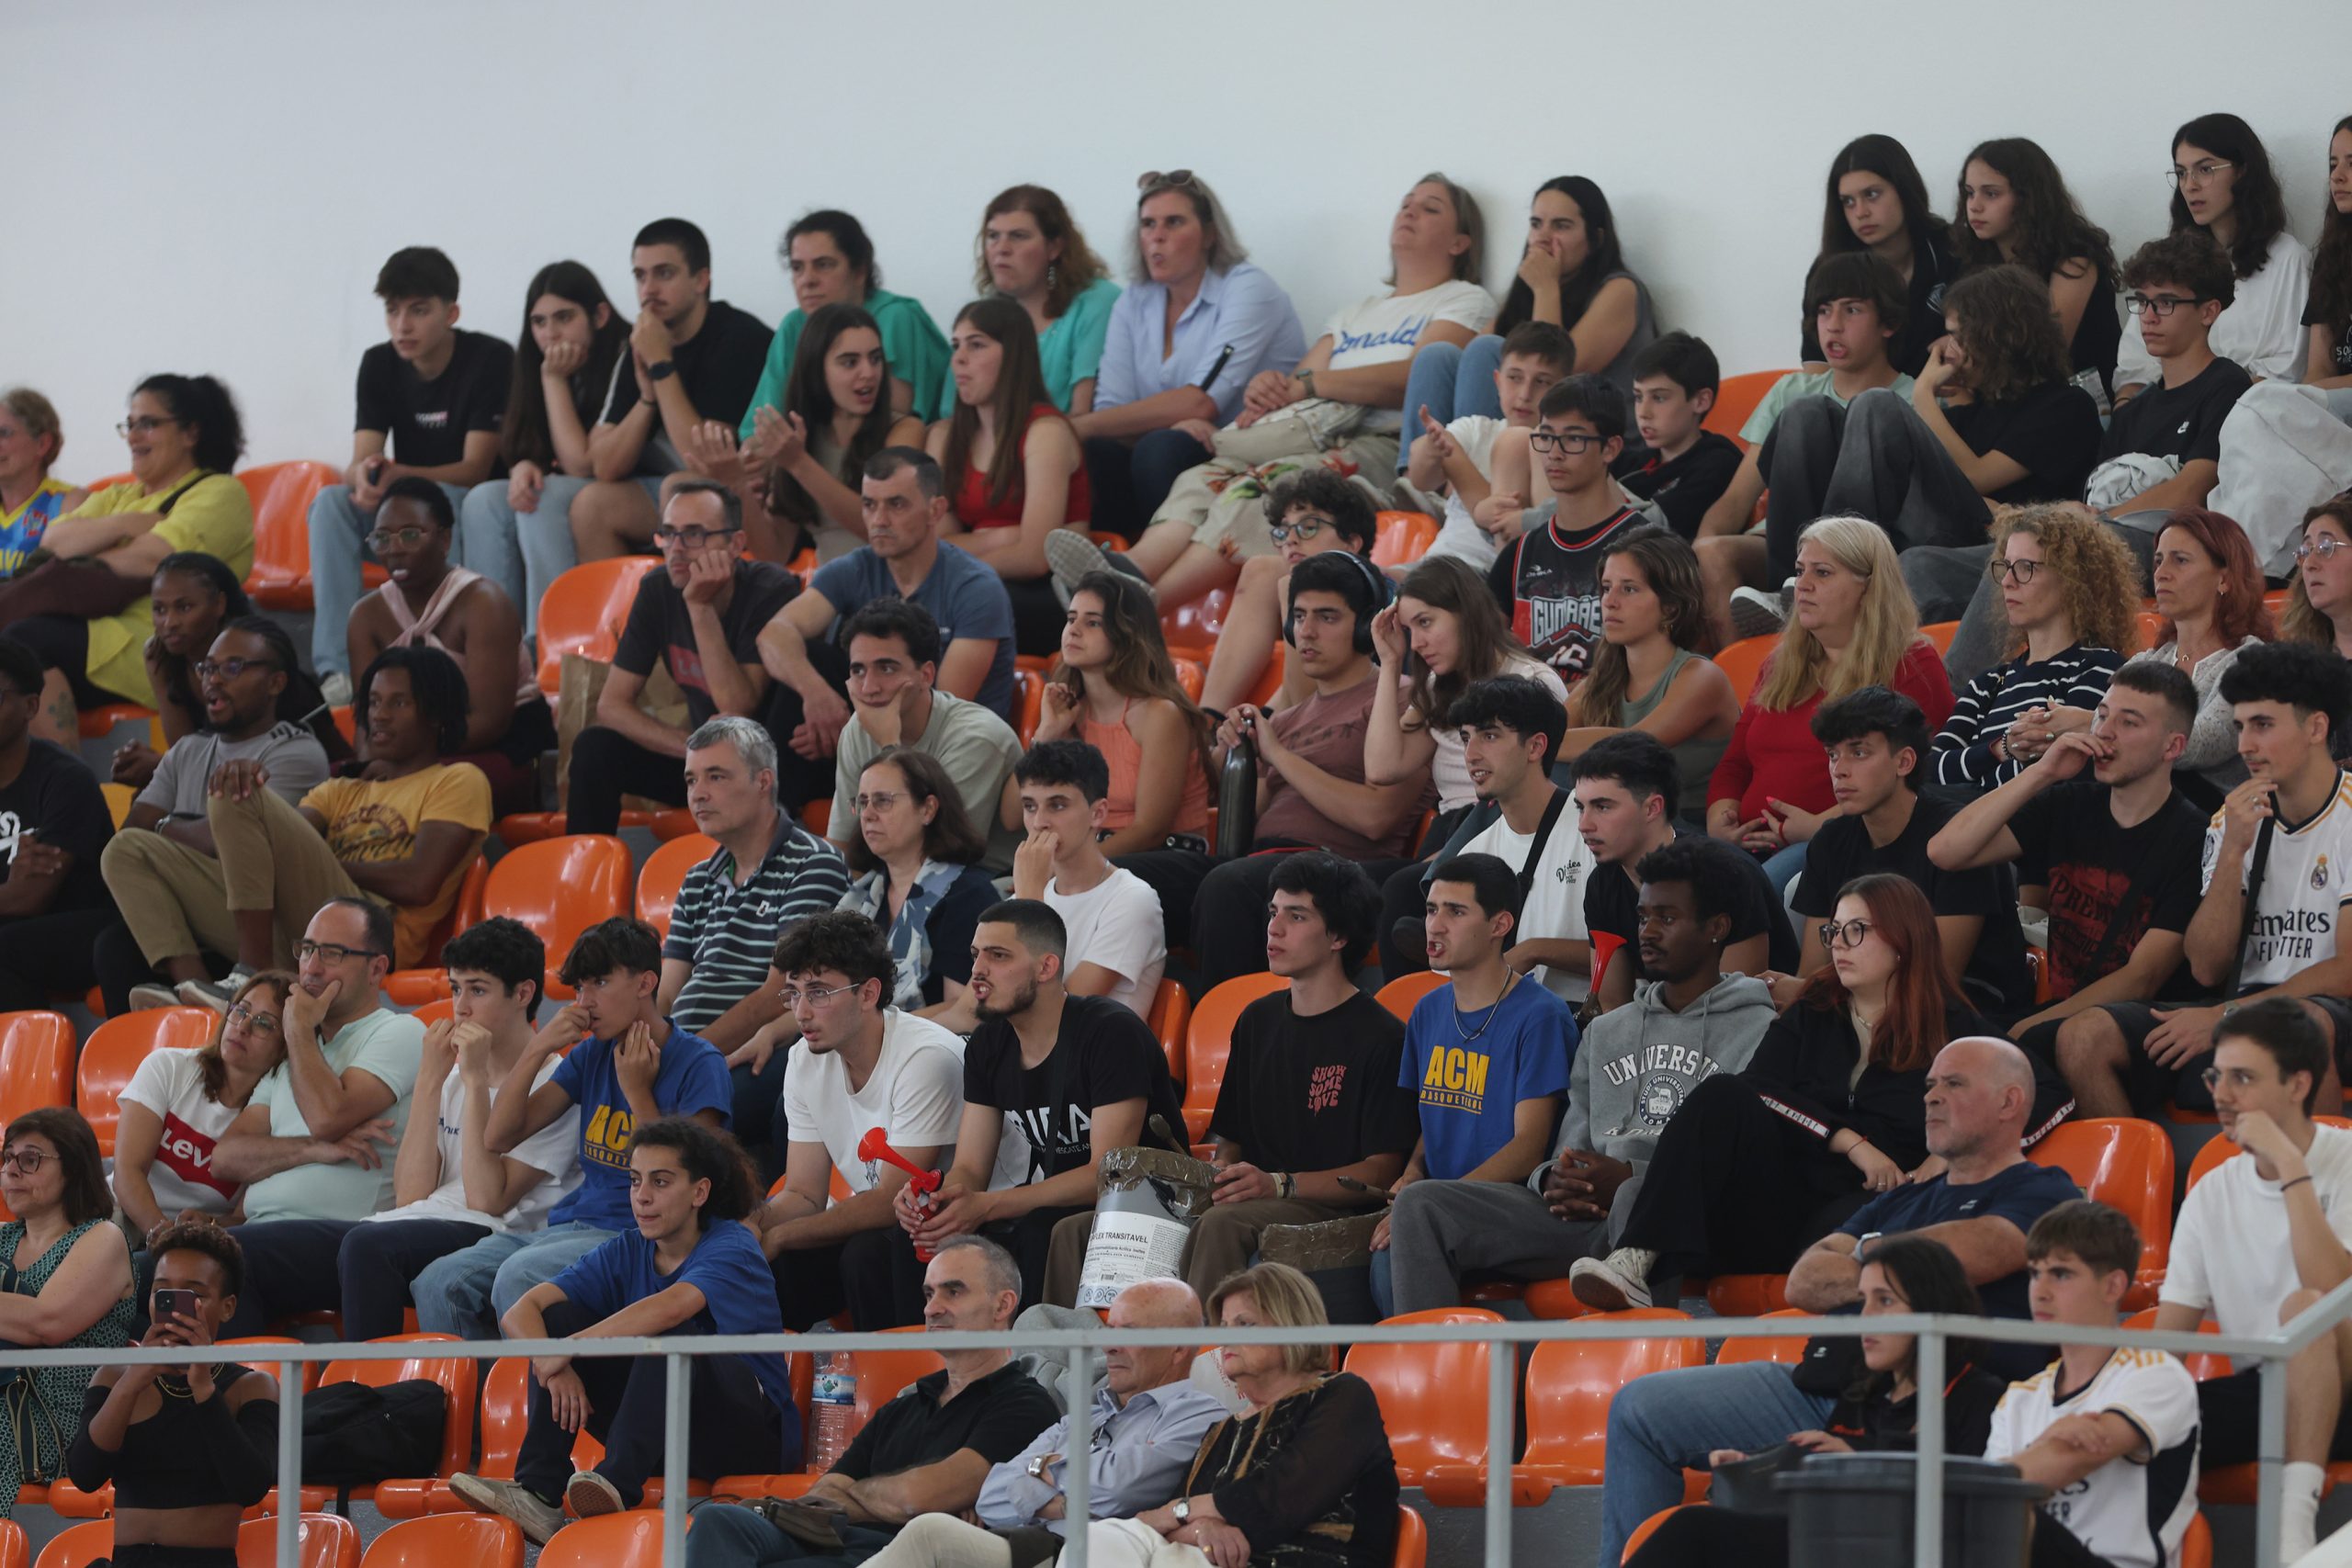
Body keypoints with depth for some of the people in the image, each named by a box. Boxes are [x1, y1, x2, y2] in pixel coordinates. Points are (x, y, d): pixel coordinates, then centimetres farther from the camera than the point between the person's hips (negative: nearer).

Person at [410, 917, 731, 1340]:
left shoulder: (699, 1064, -4)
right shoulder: (591, 1055, 15)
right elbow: (498, 1138, 9)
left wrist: (637, 1092, -9)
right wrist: (537, 1050, -2)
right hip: (570, 1223, 7)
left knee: (519, 1275, -34)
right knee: (439, 1282, -15)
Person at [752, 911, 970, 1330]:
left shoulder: (926, 1058, -22)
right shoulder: (805, 1064, 3)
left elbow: (892, 1201, -22)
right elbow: (804, 1195, 5)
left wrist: (777, 1236, -22)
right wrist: (755, 1221, -18)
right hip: (868, 1223, 6)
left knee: (866, 1253, -34)